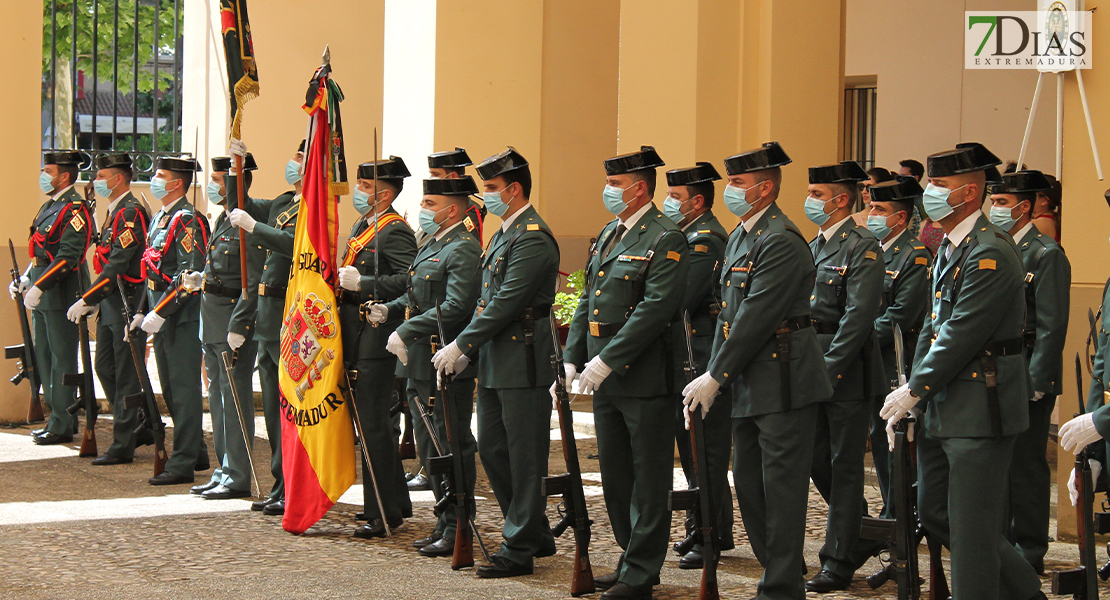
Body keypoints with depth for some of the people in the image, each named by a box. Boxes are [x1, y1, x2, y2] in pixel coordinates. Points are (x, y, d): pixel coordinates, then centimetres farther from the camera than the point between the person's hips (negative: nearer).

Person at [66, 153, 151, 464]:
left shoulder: (131, 212, -17)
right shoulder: (114, 212, 15)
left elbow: (118, 265, -22)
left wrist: (86, 300, -21)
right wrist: (93, 300, 14)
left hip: (128, 305, -10)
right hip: (110, 304, 10)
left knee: (126, 374, -3)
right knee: (105, 367, 15)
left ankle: (123, 446, 2)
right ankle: (141, 426, 25)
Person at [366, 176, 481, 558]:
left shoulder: (463, 250, -15)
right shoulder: (432, 244, 17)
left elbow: (456, 307, -25)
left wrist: (406, 331, -24)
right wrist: (388, 310, 5)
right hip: (421, 364, 10)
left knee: (452, 447, -4)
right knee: (429, 447, 15)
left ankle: (457, 533, 2)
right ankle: (445, 524, 24)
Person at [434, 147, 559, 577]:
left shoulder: (532, 238, -16)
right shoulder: (503, 233, 16)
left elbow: (507, 303, -21)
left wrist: (460, 346, -16)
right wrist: (467, 350, 11)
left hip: (524, 364, -10)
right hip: (495, 363, 11)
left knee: (525, 457, -2)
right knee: (491, 448, 14)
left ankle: (519, 549, 3)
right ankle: (536, 534, 24)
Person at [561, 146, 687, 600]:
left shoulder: (664, 240, -12)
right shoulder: (607, 236, 15)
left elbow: (655, 309, -21)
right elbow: (588, 303, 18)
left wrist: (606, 361, -23)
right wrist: (572, 360, 8)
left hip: (644, 380, -9)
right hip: (605, 378, 9)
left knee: (648, 479, 0)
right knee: (614, 476, 15)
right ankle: (632, 559, 26)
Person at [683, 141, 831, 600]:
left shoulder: (781, 243, -17)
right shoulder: (739, 238, 14)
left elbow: (756, 320, -20)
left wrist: (714, 378, -16)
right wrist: (712, 375, 10)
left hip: (783, 382, -10)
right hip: (748, 386, 10)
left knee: (781, 489, -4)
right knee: (748, 485, 14)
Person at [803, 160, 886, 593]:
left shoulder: (862, 248, -12)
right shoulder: (813, 248, 14)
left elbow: (858, 317, -18)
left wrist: (827, 370, -21)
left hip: (846, 373, -8)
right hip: (813, 372, 8)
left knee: (844, 467, -1)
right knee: (818, 462, 12)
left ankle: (838, 564, 4)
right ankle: (862, 537, 30)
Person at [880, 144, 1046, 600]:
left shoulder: (991, 253, -17)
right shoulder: (948, 250, 15)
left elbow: (962, 335, -21)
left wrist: (914, 392, -15)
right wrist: (910, 395, 8)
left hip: (981, 407, -10)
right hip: (944, 408, 10)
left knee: (970, 524, -4)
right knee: (934, 511, 15)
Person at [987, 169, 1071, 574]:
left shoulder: (1046, 256, -8)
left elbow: (1052, 327, -13)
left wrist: (1034, 384, -17)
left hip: (1027, 378, -7)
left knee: (1025, 465, -4)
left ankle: (1029, 556, 2)